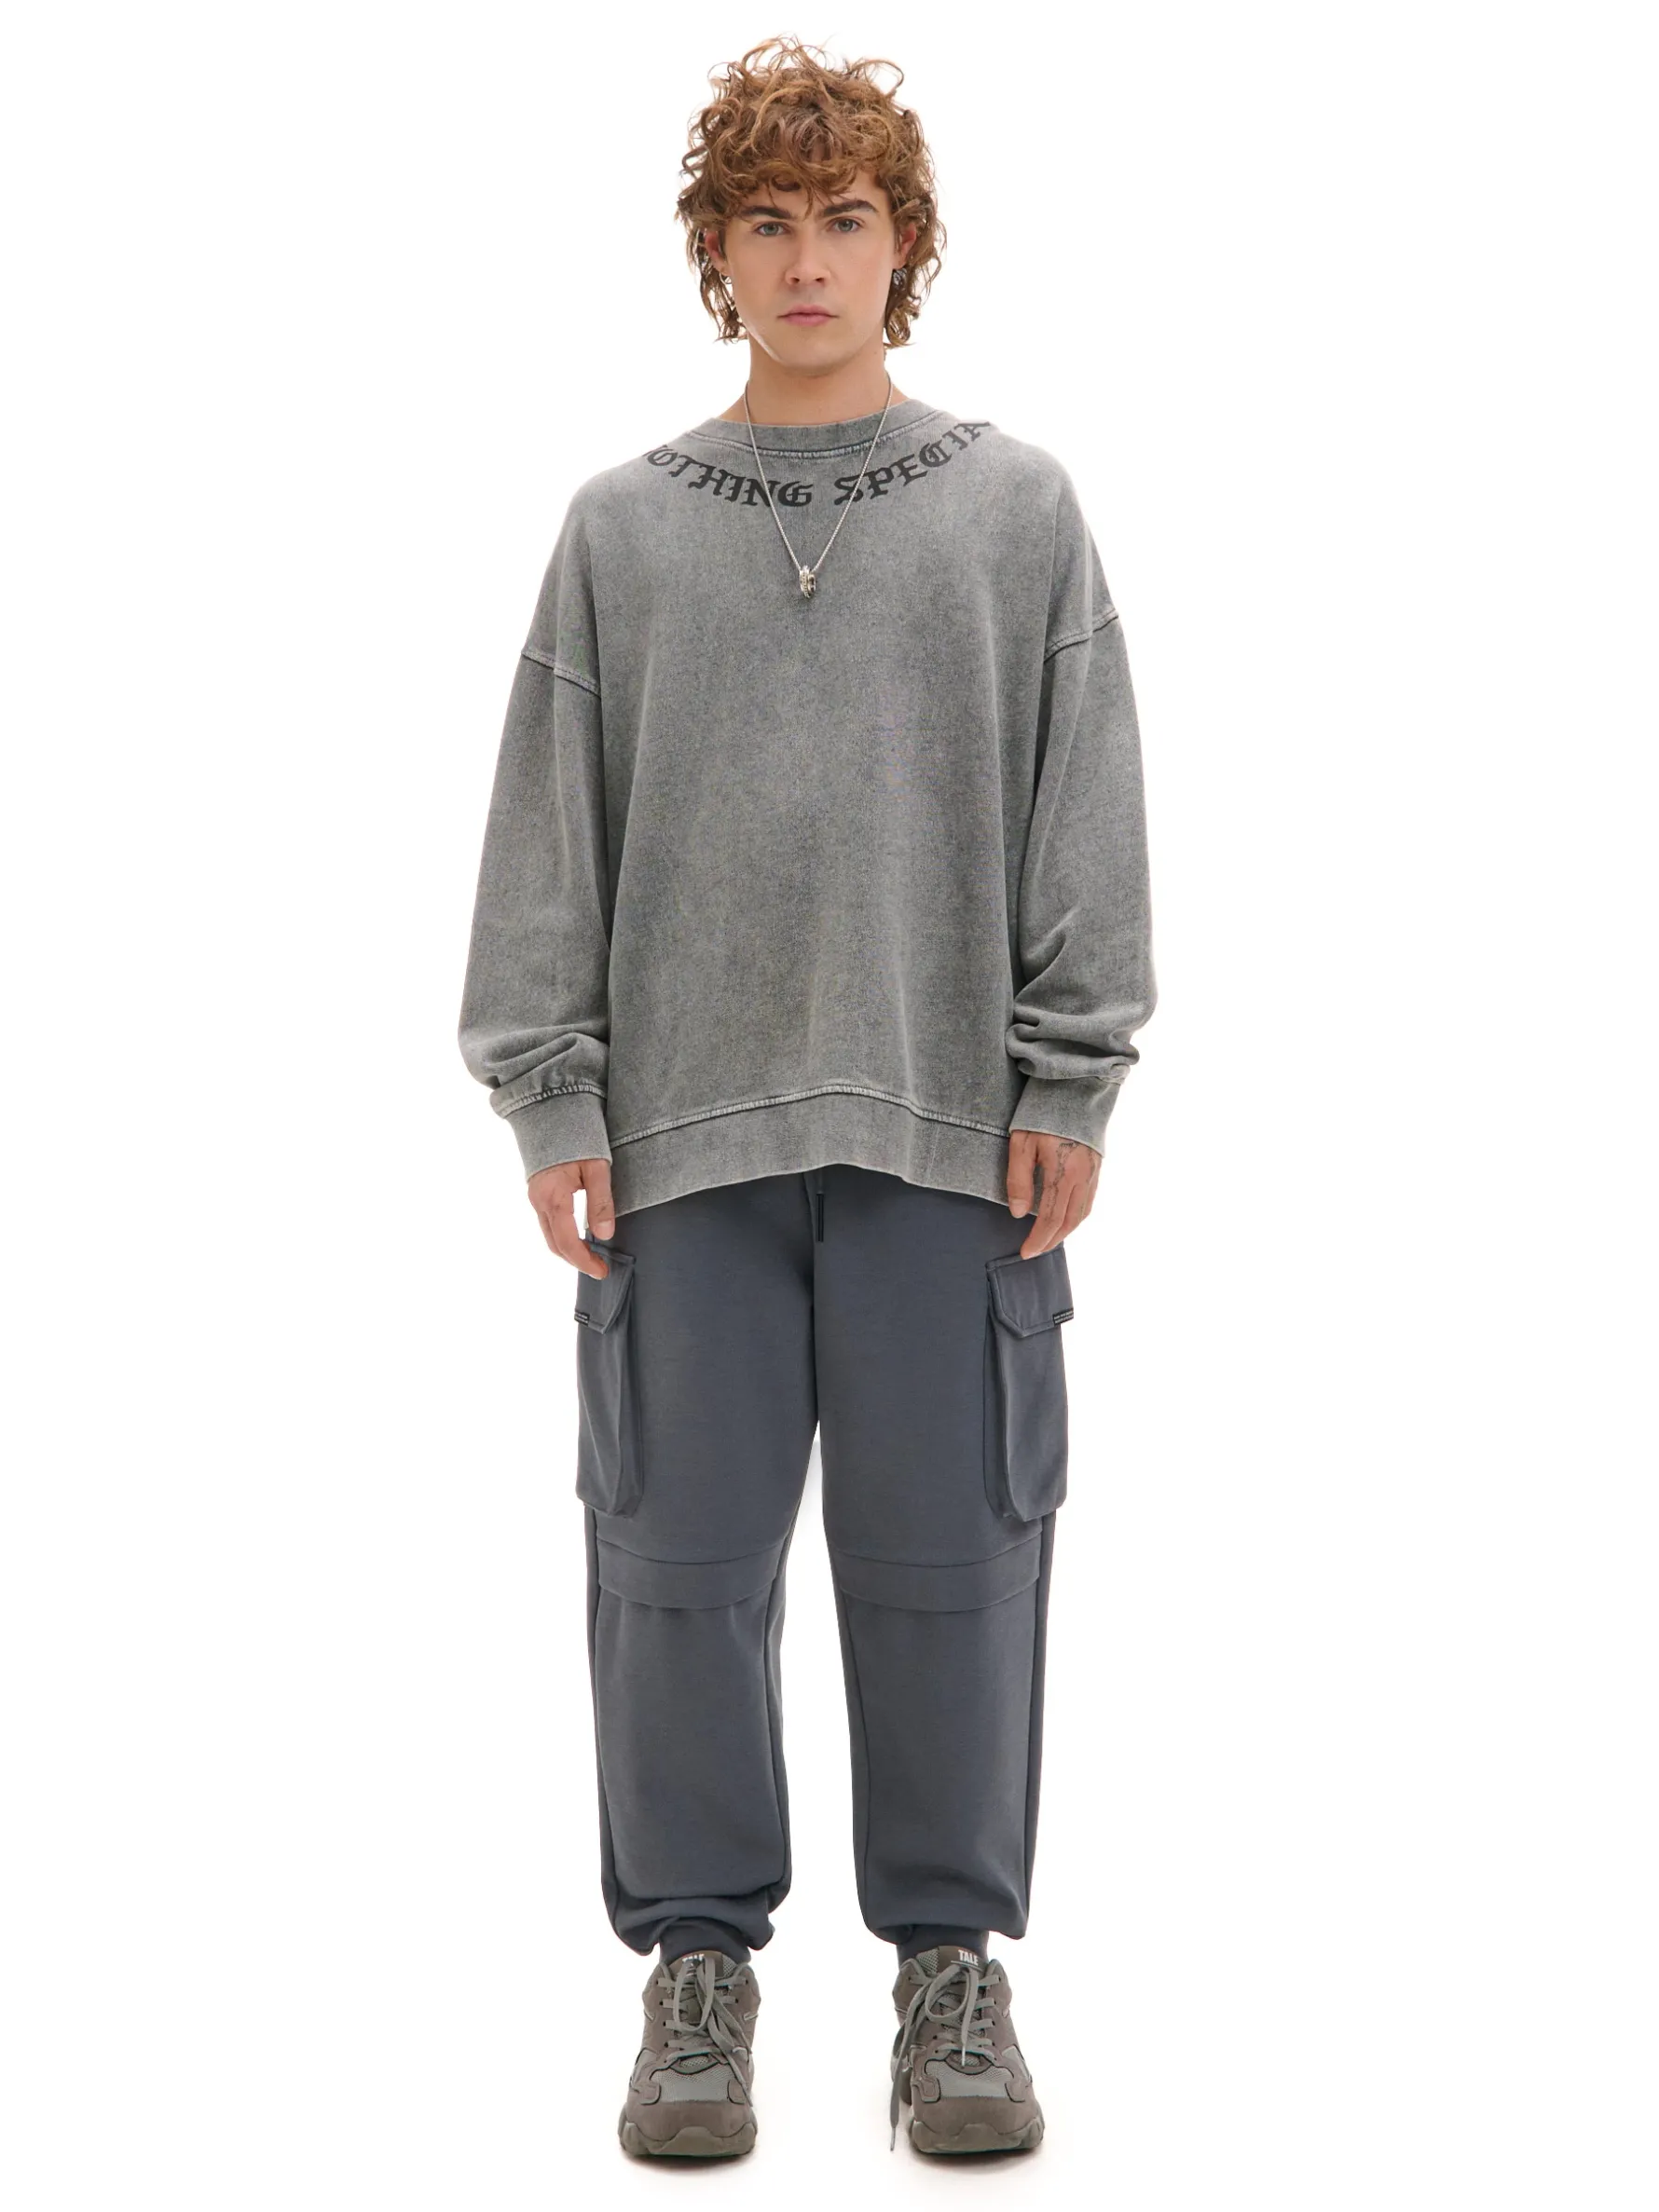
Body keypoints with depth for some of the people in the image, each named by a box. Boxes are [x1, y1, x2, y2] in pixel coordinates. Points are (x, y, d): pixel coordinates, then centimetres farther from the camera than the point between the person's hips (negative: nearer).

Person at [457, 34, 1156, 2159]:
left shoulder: (1019, 509, 9)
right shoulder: (621, 527, 10)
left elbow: (1082, 814, 4)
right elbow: (549, 827, 7)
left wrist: (1067, 1082, -3)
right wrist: (550, 1091, -1)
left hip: (952, 1125, 0)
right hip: (682, 1125, 1)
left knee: (949, 1553, 4)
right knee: (682, 1553, 4)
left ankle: (953, 1957, 18)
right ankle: (699, 1953, 19)